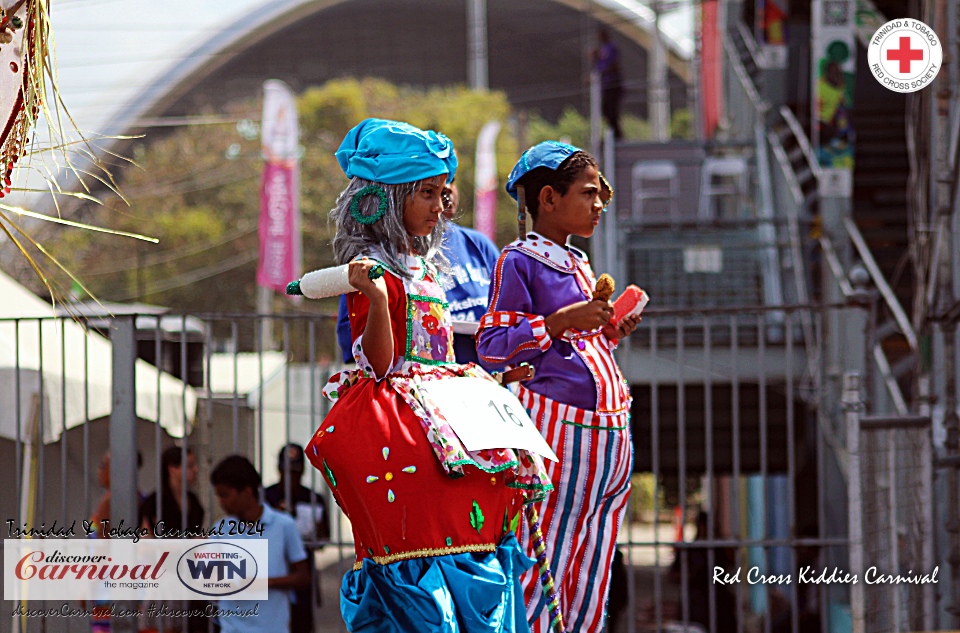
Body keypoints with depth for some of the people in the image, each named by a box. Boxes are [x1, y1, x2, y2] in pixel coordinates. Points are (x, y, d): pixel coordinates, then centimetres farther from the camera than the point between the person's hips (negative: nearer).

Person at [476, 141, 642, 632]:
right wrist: (563, 322, -17)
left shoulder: (580, 266, 20)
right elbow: (492, 348, -10)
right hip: (556, 428, -8)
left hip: (610, 434, 8)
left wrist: (611, 332, 12)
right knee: (544, 563, -10)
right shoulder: (519, 261, -3)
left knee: (591, 573, 6)